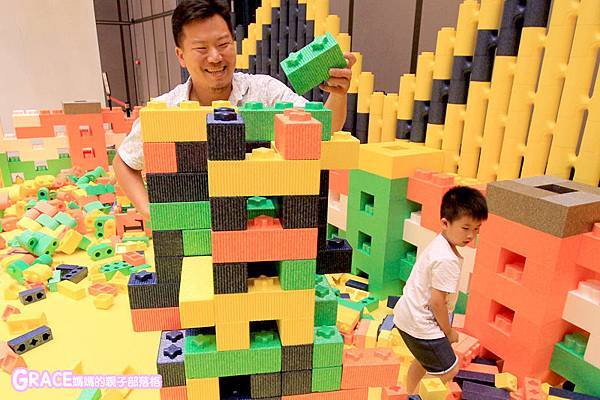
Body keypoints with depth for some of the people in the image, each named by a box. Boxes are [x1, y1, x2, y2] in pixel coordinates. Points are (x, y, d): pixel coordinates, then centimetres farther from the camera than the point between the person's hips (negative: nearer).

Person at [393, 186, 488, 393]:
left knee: (423, 360, 29)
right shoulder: (447, 260, -28)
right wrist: (449, 331, -7)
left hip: (406, 314, 10)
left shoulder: (439, 243, 2)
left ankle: (411, 395, 47)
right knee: (450, 371, 5)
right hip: (421, 324, -10)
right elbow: (437, 302, -23)